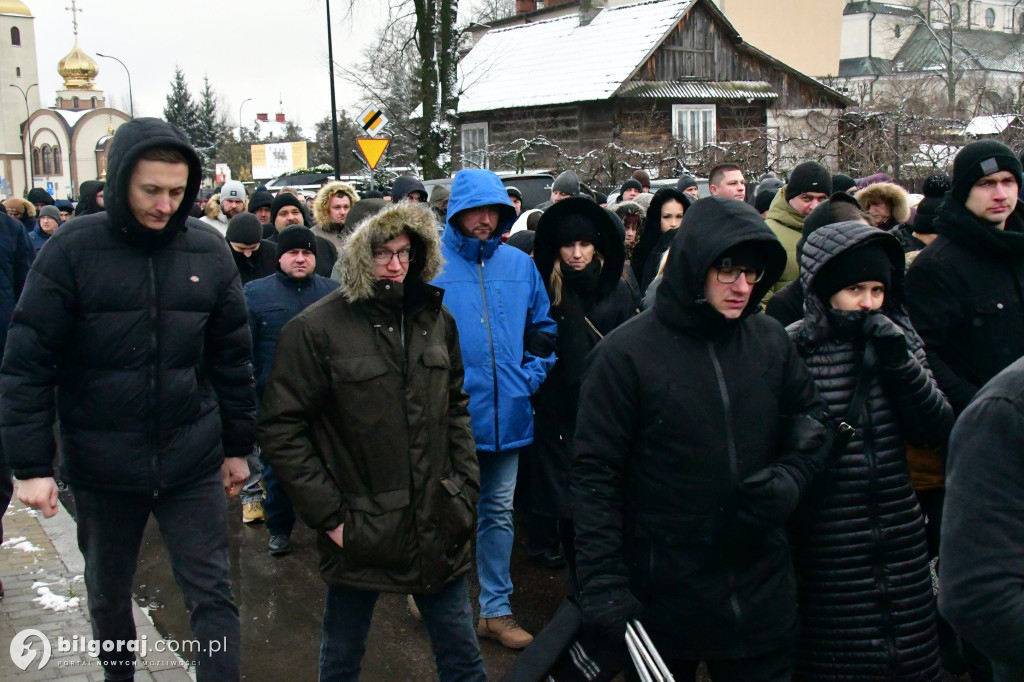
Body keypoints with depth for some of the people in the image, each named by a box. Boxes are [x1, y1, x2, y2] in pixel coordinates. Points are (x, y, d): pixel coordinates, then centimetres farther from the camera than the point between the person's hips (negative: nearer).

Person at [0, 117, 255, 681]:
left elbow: (232, 356, 6)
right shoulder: (72, 250, -9)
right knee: (108, 593, 19)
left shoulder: (208, 250, -2)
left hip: (193, 461, 1)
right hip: (101, 465, 0)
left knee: (212, 593, 3)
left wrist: (237, 444, 9)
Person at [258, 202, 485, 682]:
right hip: (359, 532, -3)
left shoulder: (436, 319, 5)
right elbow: (280, 430, -10)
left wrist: (465, 488, 6)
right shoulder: (316, 327, -11)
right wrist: (328, 514, -12)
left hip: (439, 528, 4)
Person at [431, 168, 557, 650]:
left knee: (499, 512, 13)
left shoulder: (519, 265, 6)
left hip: (506, 413, 4)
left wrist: (532, 373, 2)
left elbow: (542, 325, 14)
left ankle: (496, 609, 26)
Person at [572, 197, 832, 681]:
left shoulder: (771, 342, 0)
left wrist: (790, 478, -7)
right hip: (661, 599, -3)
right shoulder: (627, 352, -12)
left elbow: (812, 420, 14)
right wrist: (603, 584, -16)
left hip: (760, 588, 4)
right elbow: (595, 476, -11)